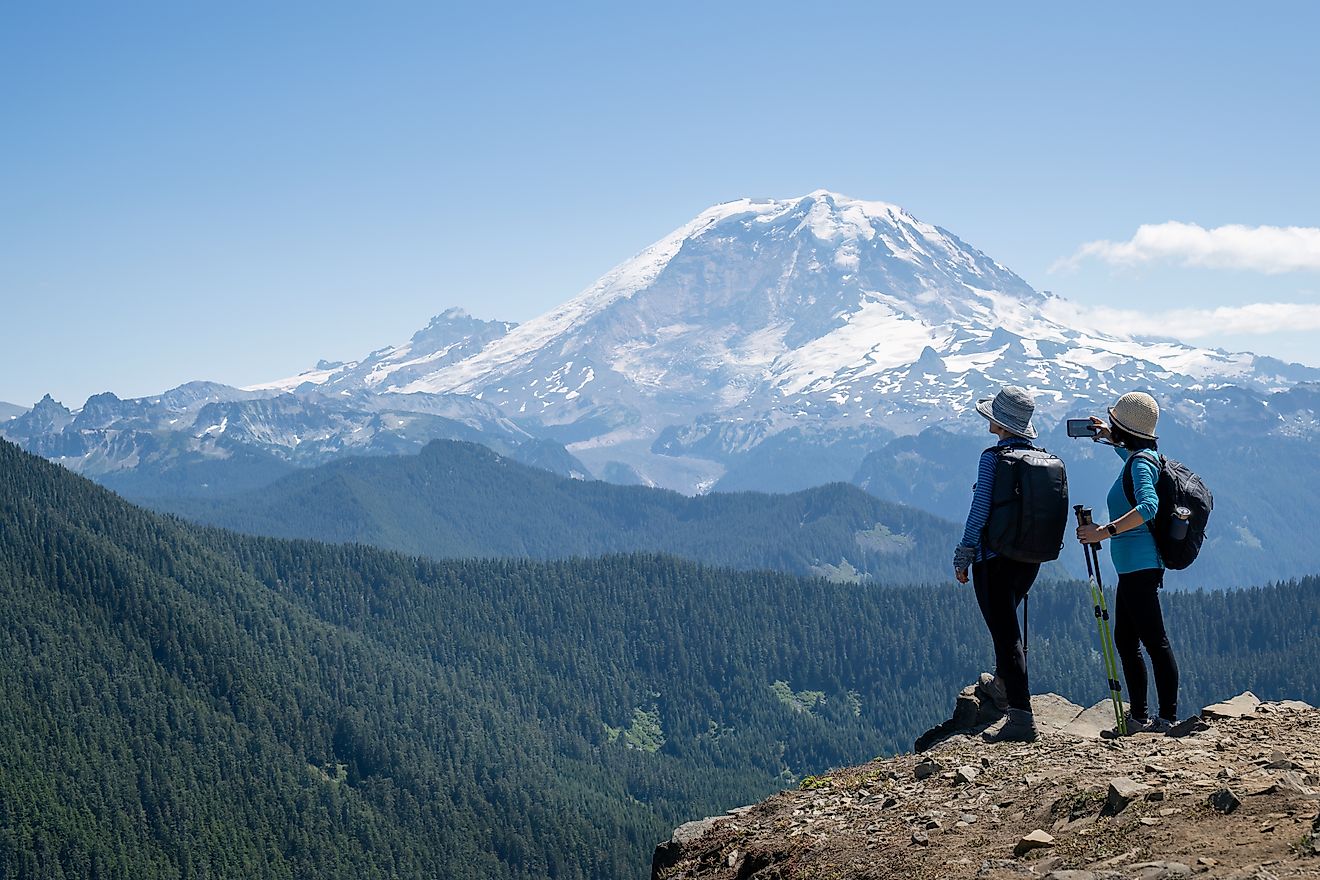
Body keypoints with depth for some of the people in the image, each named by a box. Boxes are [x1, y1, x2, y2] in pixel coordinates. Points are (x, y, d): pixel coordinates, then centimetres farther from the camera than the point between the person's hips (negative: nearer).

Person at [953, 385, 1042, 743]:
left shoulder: (993, 458, -14)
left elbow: (980, 509, -15)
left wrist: (962, 557, -8)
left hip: (995, 556, -7)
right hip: (1031, 556, 7)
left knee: (1005, 633, -8)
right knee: (1006, 623, 29)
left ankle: (1022, 718, -14)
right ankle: (1002, 686, 47)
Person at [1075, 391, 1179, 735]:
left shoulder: (1140, 464, -15)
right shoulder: (1146, 455, 14)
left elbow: (1148, 507, -33)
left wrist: (1105, 531, -35)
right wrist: (1112, 439, 34)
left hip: (1140, 567, -11)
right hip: (1134, 567, 11)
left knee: (1154, 641, -8)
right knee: (1125, 640, 14)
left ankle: (1168, 718, -7)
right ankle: (1139, 717, 19)